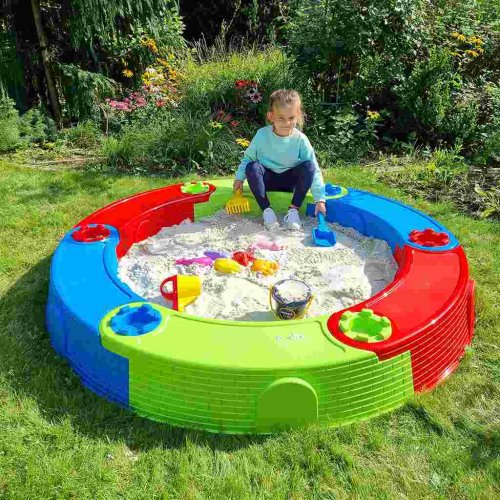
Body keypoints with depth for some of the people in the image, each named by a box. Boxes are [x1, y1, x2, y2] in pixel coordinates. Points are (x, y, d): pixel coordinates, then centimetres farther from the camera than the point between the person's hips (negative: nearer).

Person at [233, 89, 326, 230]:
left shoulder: (300, 139, -15)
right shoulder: (262, 135, -14)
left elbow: (314, 170, -15)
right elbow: (248, 158, 0)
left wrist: (320, 199, -21)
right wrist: (239, 178, -12)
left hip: (290, 180, 0)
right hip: (267, 179, 0)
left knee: (308, 166, -26)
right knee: (252, 167, -30)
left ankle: (294, 210, -20)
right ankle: (266, 209, -25)